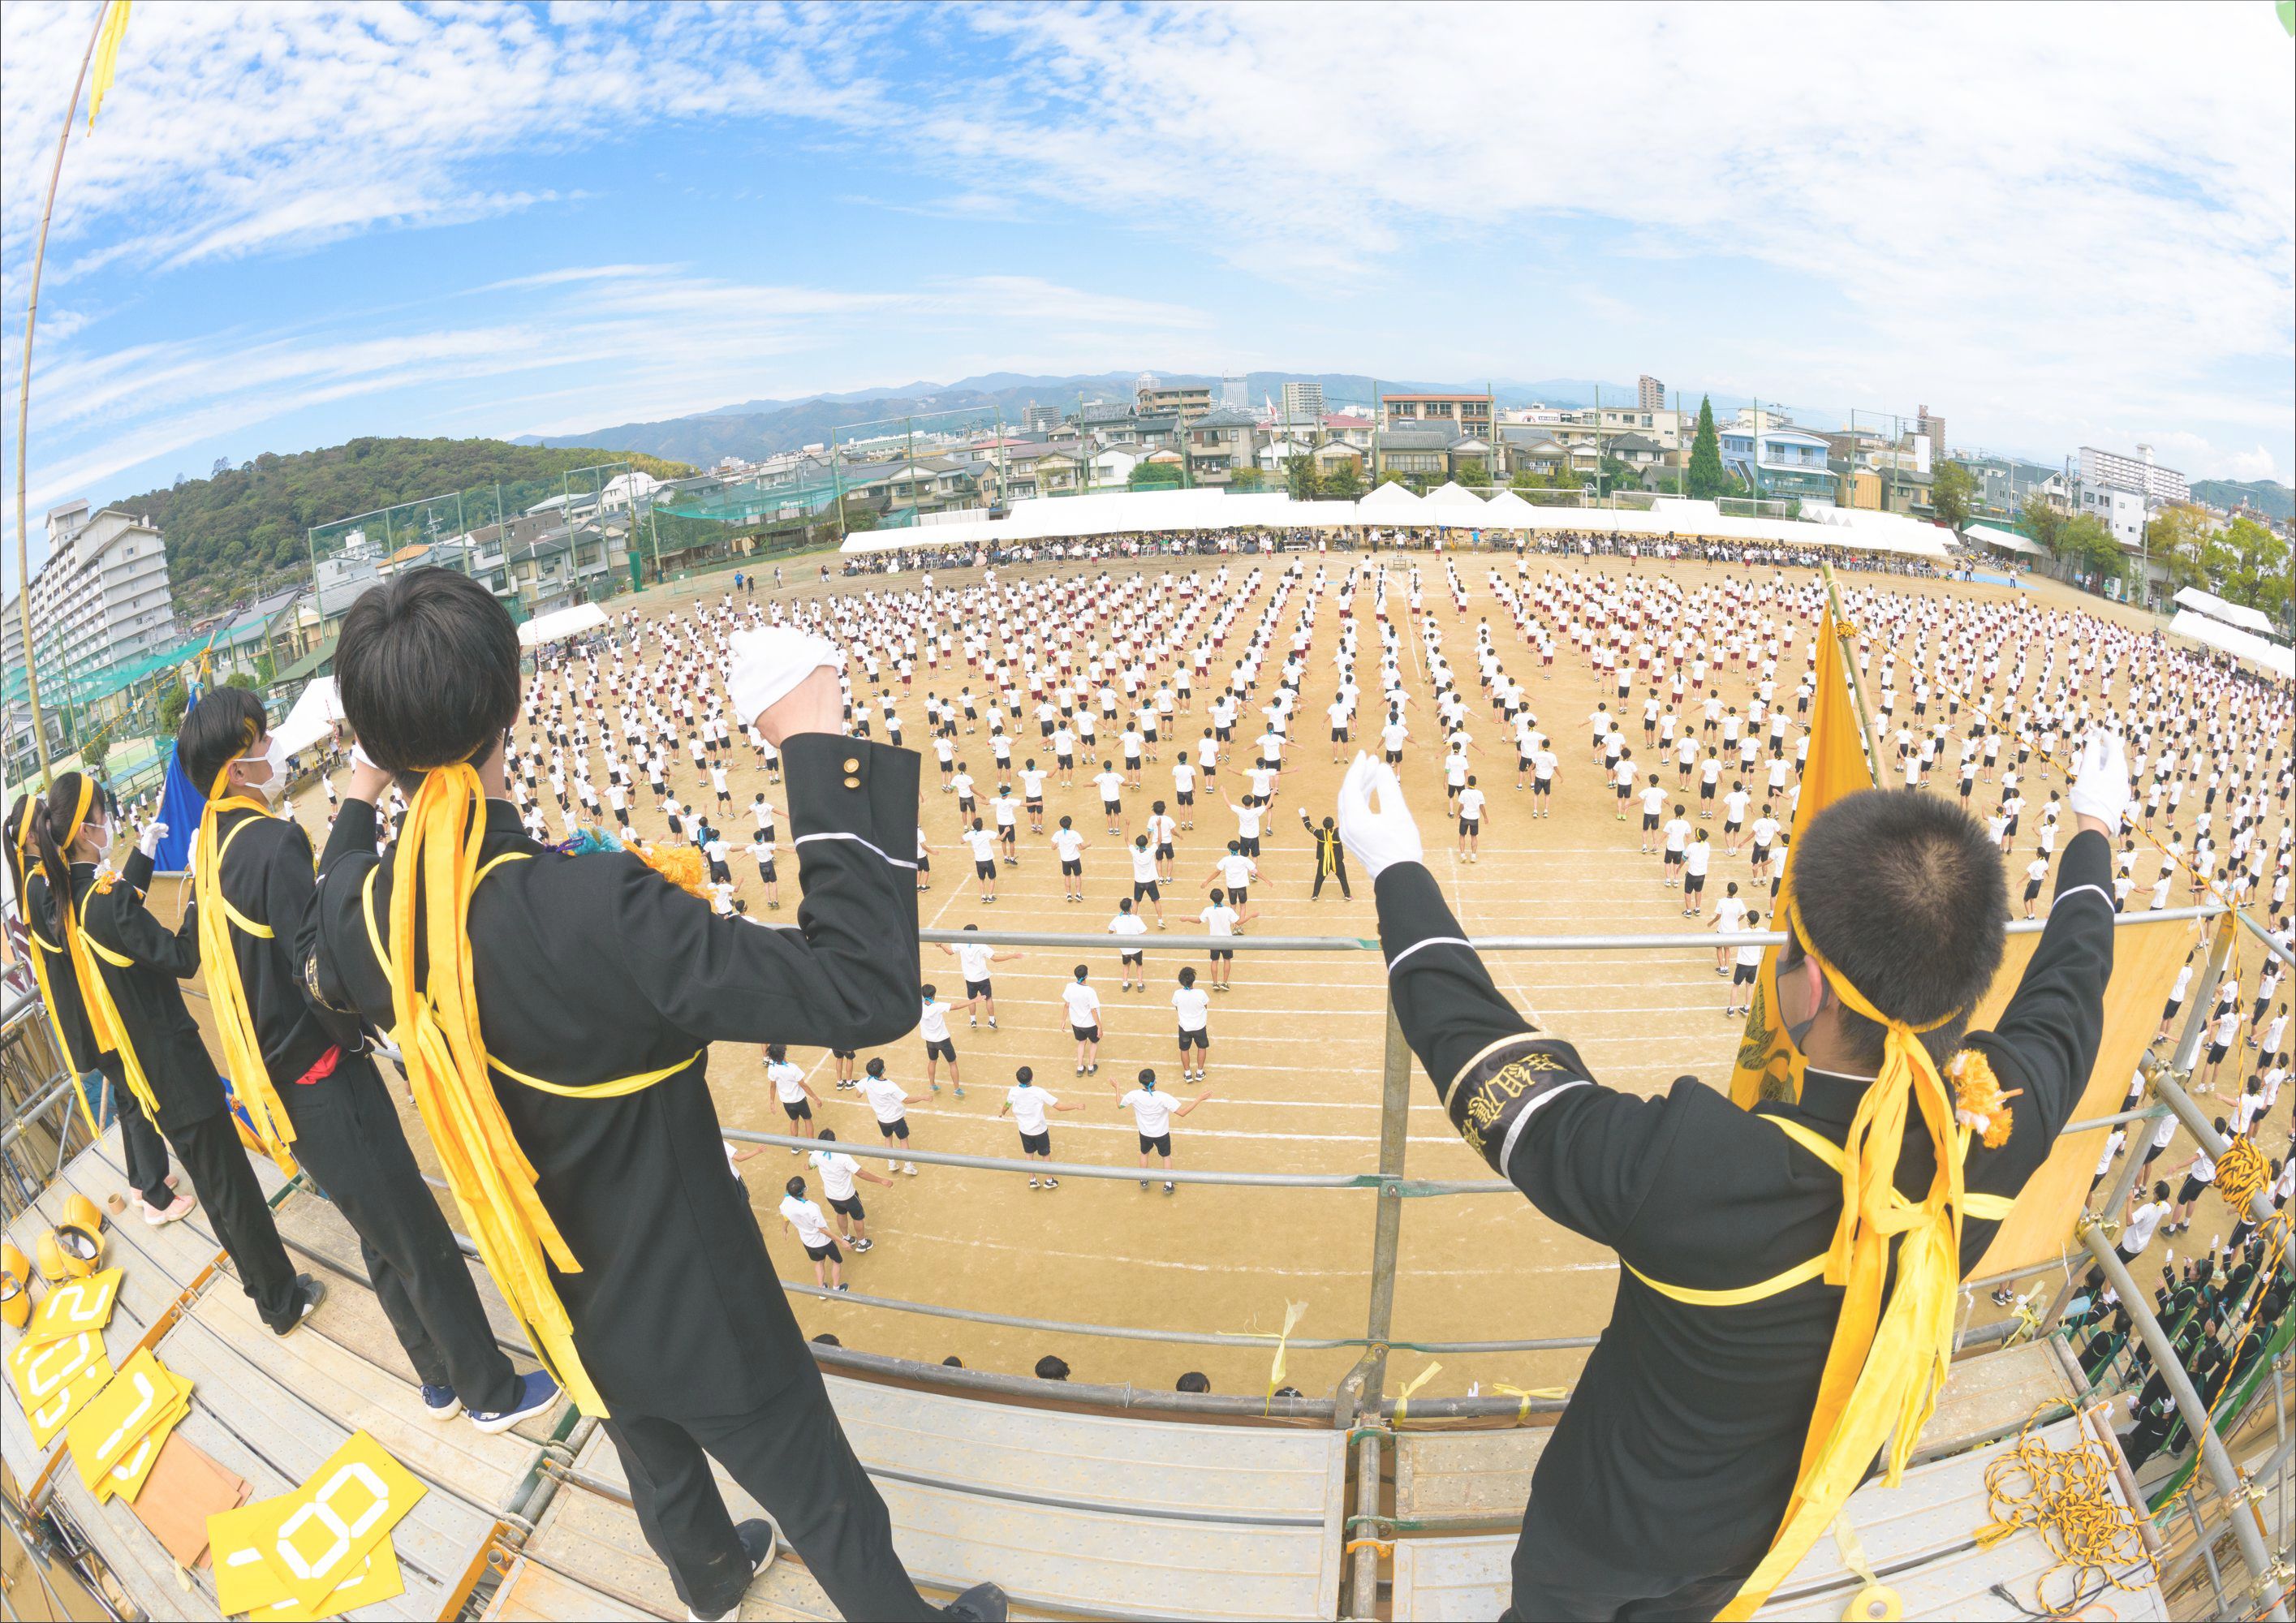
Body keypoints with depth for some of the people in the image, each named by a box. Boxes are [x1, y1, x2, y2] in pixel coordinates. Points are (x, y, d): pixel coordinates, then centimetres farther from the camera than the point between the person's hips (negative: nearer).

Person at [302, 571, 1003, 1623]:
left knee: (655, 1465, 36)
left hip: (559, 1296, 7)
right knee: (821, 1497, 19)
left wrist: (356, 801, 25)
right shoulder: (592, 908, -40)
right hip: (692, 1304, -7)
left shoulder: (358, 911, -16)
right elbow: (867, 993, -43)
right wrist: (820, 754, -38)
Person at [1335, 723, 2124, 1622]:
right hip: (1791, 1510, 5)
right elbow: (2066, 987, -7)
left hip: (1619, 1523, -4)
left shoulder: (1685, 1170, -48)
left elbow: (1480, 1053, -33)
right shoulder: (2006, 1117, -30)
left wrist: (1397, 869, -20)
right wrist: (2094, 832, 12)